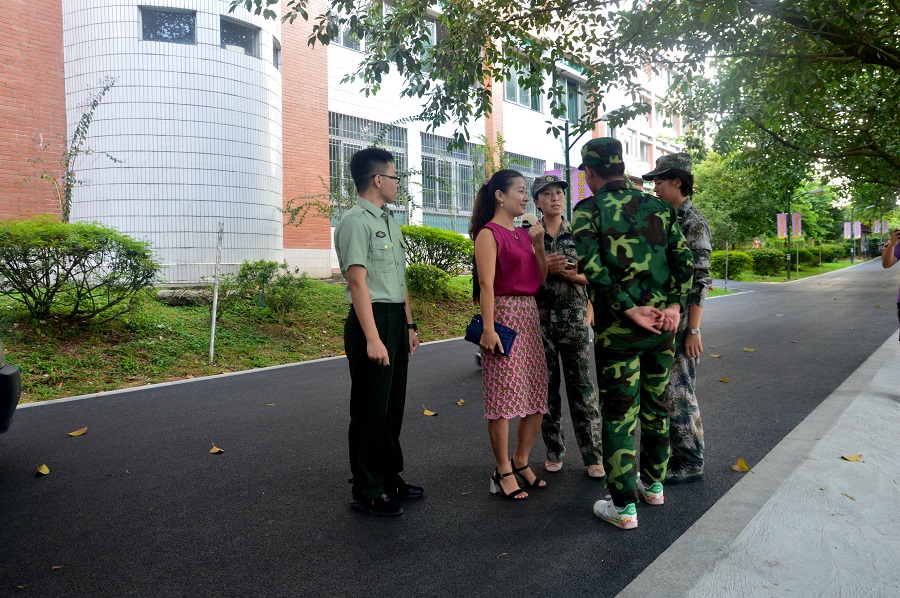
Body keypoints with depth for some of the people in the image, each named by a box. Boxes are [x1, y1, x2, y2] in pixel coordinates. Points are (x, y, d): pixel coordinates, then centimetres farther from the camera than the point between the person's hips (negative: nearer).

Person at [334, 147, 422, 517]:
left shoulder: (390, 223, 16)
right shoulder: (356, 222, -12)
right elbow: (358, 282, -19)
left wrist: (409, 325, 17)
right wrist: (372, 338, -23)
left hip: (397, 321, 9)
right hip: (372, 320, -9)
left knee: (392, 406, 16)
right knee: (371, 410, 1)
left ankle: (390, 480, 31)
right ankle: (367, 493, 16)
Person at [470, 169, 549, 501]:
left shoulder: (523, 233, 16)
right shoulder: (489, 233, -7)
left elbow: (540, 279, 16)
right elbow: (486, 284, -15)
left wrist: (538, 244, 4)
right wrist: (488, 329, -22)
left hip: (530, 315, 8)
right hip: (504, 314, -8)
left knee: (537, 397, 10)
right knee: (503, 397, 0)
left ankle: (521, 461, 27)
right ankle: (503, 472, 14)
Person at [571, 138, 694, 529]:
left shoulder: (590, 210, -6)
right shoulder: (657, 206, 8)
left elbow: (590, 265, -22)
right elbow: (683, 257, 1)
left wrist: (629, 310, -19)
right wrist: (673, 305, -5)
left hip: (617, 331, -5)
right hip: (661, 326, 5)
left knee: (618, 414, 4)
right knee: (656, 405, 19)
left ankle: (623, 506, 11)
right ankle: (653, 483, 35)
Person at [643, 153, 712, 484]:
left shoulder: (694, 221, -12)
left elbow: (700, 280, -17)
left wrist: (693, 330, -20)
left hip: (680, 322, -9)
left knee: (679, 391, -3)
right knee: (664, 389, 14)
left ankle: (690, 463, 10)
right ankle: (675, 454, 27)